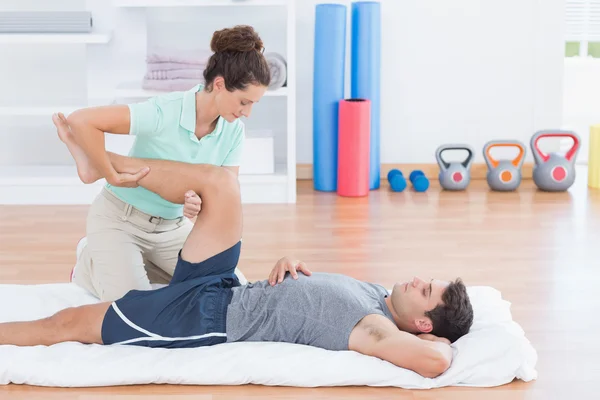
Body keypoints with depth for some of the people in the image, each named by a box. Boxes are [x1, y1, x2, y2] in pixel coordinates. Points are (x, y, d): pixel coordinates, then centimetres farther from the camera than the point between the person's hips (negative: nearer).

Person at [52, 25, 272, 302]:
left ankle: (138, 267, 18)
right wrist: (111, 176, -30)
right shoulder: (164, 112, -31)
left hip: (173, 226, 6)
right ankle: (90, 266, 13)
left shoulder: (233, 130, -11)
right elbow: (81, 121, -38)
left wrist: (202, 206, -34)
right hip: (120, 220, -6)